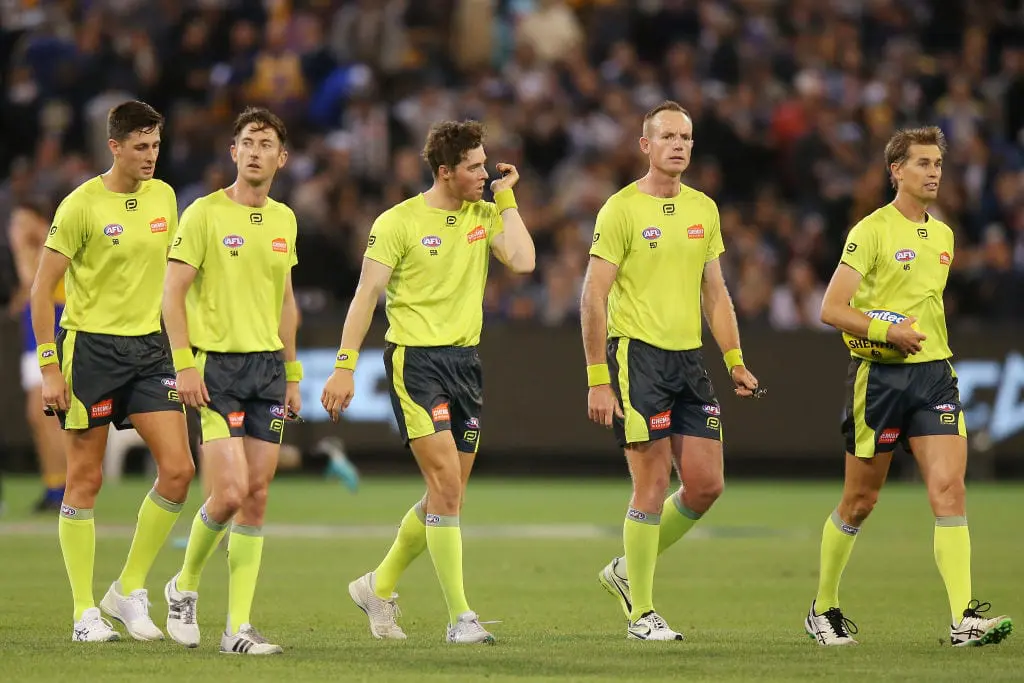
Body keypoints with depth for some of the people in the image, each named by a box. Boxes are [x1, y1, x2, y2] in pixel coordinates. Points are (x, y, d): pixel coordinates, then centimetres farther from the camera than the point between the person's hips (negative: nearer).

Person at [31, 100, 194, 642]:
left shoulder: (163, 197, 6)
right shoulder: (81, 206, -11)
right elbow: (42, 288, -8)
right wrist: (49, 368, -13)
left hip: (149, 348, 5)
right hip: (90, 347, -5)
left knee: (178, 469, -6)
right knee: (85, 480, 1)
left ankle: (129, 591, 8)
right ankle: (85, 611, 9)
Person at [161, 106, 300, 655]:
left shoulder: (284, 220, 12)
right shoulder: (204, 214, -6)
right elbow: (173, 293, -7)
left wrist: (292, 373, 18)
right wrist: (184, 364, -15)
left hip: (269, 365, 6)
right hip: (217, 365, -5)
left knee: (257, 496, 1)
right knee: (230, 493, -15)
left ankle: (238, 627, 4)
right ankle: (184, 586, 12)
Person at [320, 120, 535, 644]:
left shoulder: (487, 214, 9)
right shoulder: (399, 222, -6)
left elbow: (522, 261, -7)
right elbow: (367, 293, -6)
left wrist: (506, 197, 0)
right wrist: (345, 366, -11)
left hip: (465, 360, 6)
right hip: (415, 359, -6)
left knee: (447, 495, 9)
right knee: (446, 484, -15)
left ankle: (379, 587, 28)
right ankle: (459, 617, -14)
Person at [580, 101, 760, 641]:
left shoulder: (703, 209, 12)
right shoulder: (621, 210, -7)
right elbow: (593, 298, -9)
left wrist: (735, 361, 11)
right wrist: (597, 380, -14)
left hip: (689, 358, 6)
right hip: (637, 353, -6)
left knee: (706, 484, 3)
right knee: (652, 485, -7)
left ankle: (627, 570, 23)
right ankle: (641, 614, 3)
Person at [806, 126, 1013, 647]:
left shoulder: (942, 235, 14)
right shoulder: (872, 231, -7)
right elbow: (832, 309, -12)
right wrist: (887, 332, -21)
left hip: (934, 372, 5)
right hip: (879, 375, -5)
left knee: (949, 487, -11)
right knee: (860, 501, 5)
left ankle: (965, 618, -18)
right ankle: (824, 609, 24)